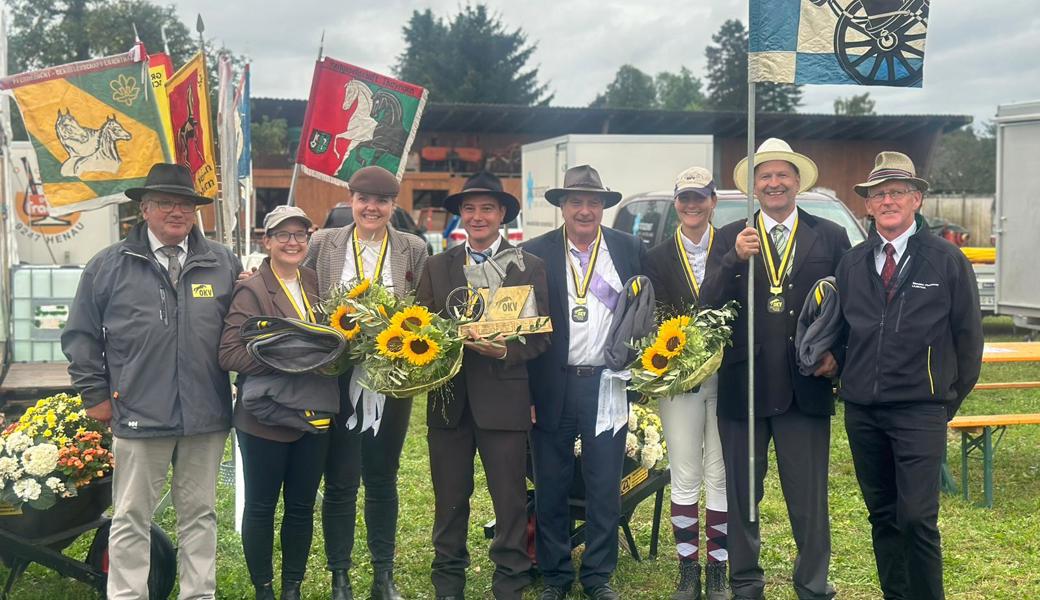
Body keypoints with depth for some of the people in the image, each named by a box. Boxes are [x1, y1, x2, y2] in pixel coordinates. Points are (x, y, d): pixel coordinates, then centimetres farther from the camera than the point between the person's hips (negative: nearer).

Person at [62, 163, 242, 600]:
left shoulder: (224, 265, 6)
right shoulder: (109, 266, 1)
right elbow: (81, 335, 5)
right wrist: (95, 395, 2)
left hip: (206, 417, 2)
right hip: (138, 416, -2)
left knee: (199, 514, 13)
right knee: (131, 519, 6)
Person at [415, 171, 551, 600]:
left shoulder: (530, 267, 2)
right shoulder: (437, 267, 10)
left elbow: (540, 336, -2)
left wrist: (506, 350, -19)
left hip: (503, 398, -2)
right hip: (448, 398, 3)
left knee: (510, 500, 3)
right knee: (450, 498, 12)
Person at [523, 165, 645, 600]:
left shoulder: (630, 250, 5)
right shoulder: (535, 253, 1)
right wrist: (524, 391, -6)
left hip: (607, 384, 1)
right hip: (552, 385, 0)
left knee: (606, 487, 6)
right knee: (550, 487, 9)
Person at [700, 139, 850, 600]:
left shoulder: (830, 237, 5)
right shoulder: (729, 239, 5)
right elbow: (708, 305, -6)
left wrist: (837, 353, -9)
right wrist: (736, 259, -20)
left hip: (806, 387, -1)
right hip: (742, 385, 1)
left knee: (809, 497, 5)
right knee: (741, 493, 11)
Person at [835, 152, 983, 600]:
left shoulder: (947, 260, -2)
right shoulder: (853, 263, 8)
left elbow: (968, 336, 2)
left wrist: (951, 398, 3)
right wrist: (848, 380, 7)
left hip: (920, 411, -4)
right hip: (861, 411, 4)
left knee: (917, 518, -10)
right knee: (882, 515, 12)